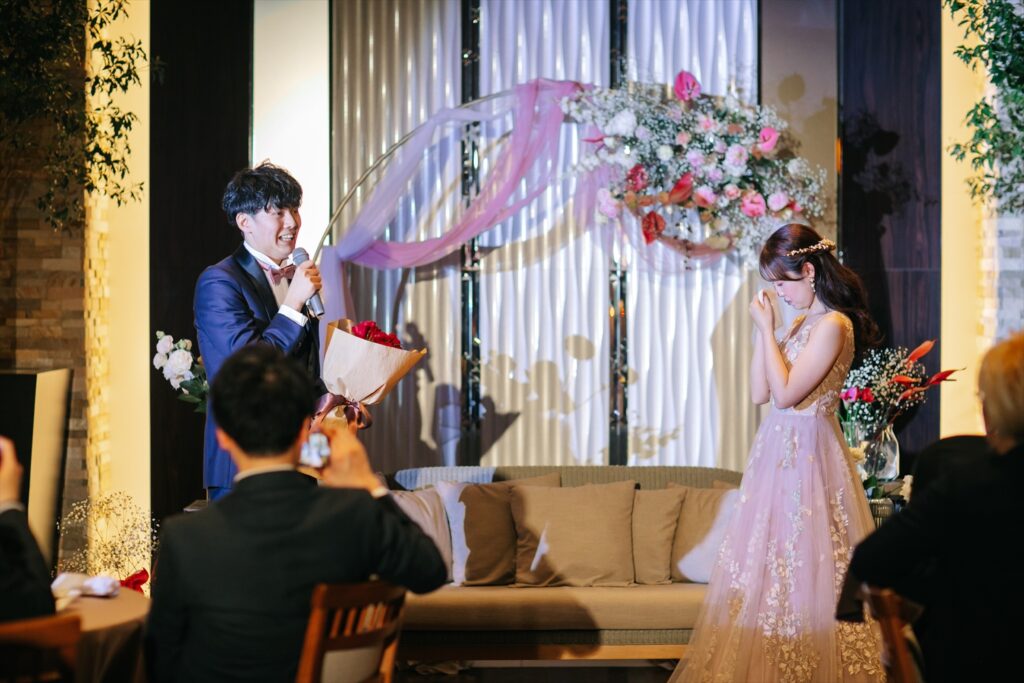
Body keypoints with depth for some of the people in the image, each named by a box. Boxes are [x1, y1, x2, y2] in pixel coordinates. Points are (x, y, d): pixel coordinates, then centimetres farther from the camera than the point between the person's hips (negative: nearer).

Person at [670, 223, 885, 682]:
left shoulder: (833, 325, -15)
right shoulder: (801, 323, 13)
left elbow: (786, 394, -18)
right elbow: (760, 392, 11)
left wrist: (767, 328, -13)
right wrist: (762, 330, 5)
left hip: (807, 455, -9)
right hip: (778, 453, 9)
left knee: (801, 572, -5)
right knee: (772, 571, 11)